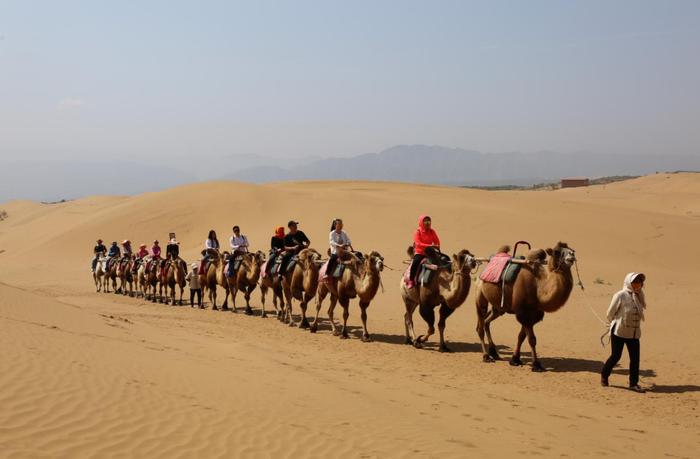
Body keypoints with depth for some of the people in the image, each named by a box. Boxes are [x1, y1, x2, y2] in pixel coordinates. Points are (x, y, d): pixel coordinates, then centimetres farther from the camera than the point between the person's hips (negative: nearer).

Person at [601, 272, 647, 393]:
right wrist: (615, 323, 10)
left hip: (634, 333, 5)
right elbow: (610, 313, -3)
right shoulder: (620, 295, -12)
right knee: (615, 356, 3)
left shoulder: (638, 296, 8)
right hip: (619, 331, -5)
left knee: (635, 358, -1)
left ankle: (634, 383, 9)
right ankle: (604, 375, 27)